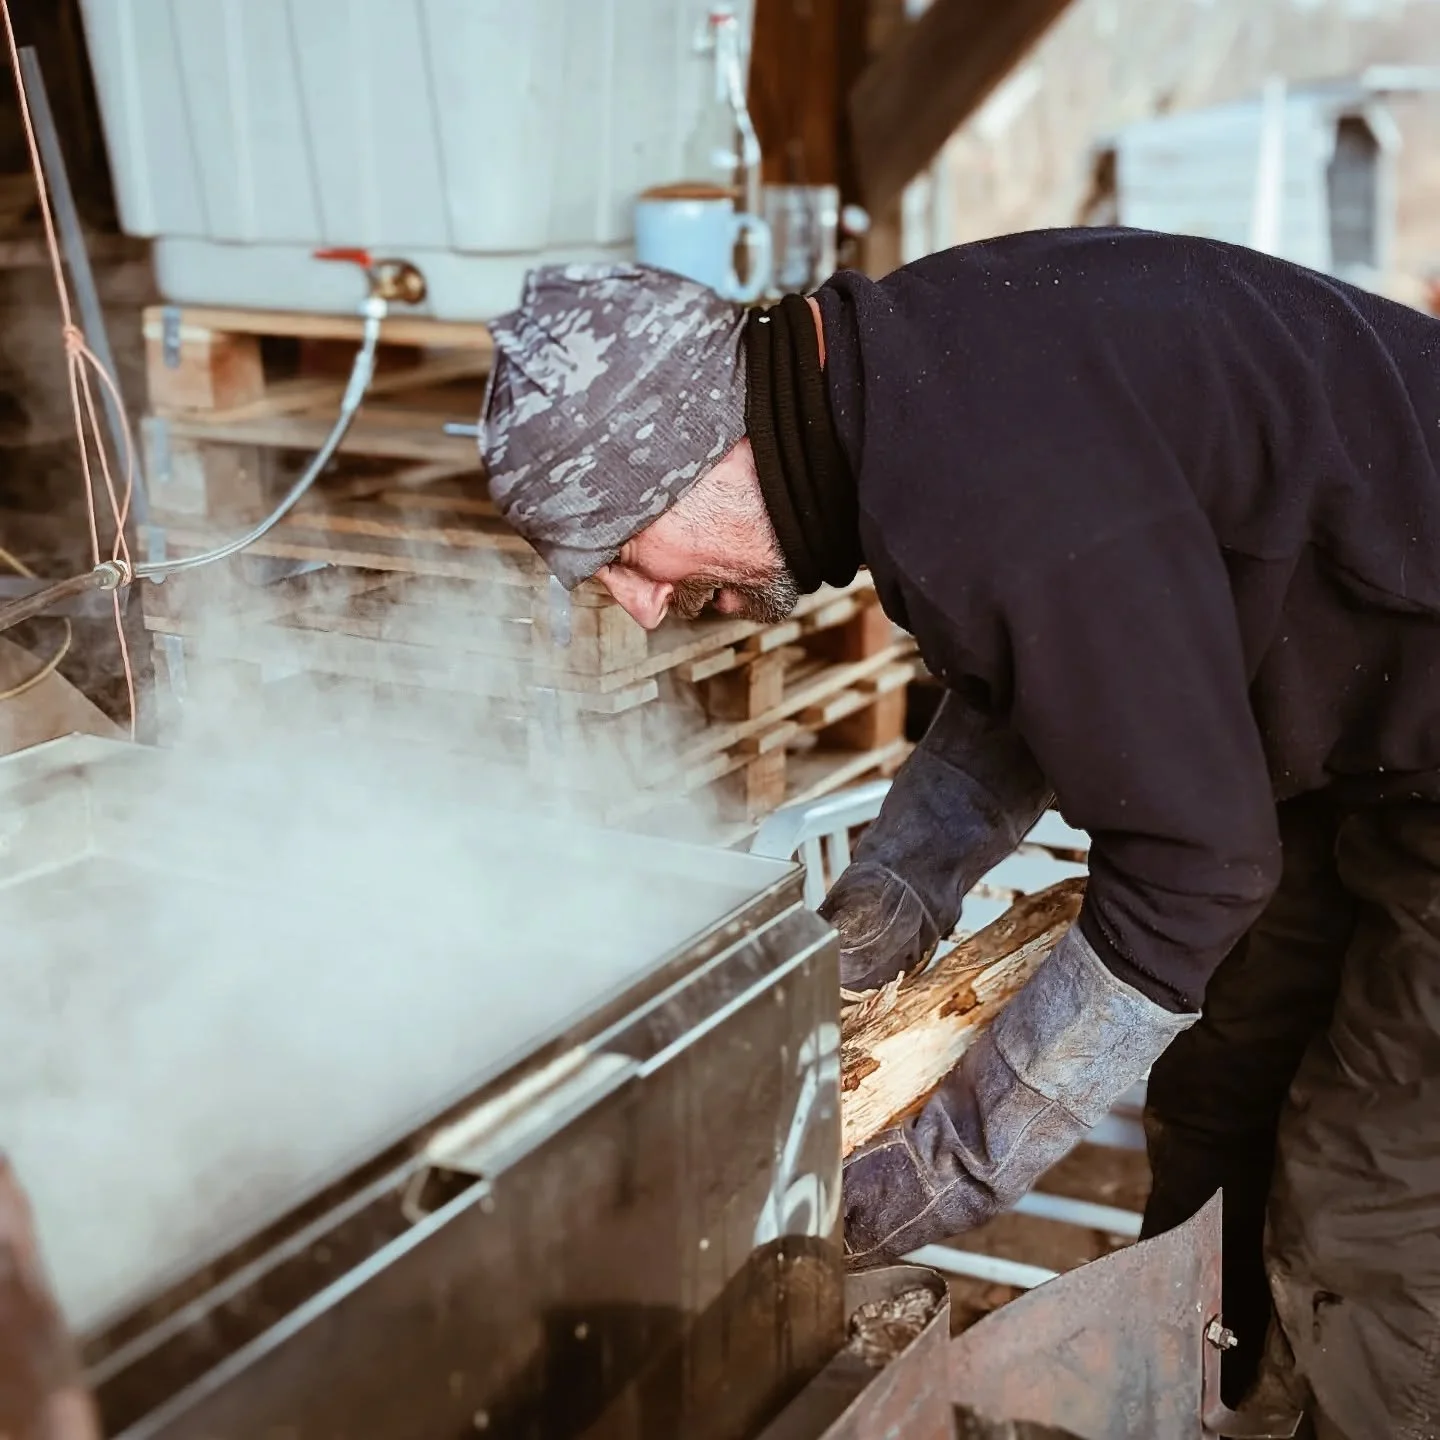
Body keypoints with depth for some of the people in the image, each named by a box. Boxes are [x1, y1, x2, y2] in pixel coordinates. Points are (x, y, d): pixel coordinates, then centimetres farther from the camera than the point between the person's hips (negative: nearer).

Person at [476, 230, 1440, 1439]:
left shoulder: (996, 481, -34)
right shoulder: (902, 369, -2)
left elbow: (1189, 869, -28)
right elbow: (1033, 684, 12)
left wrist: (941, 1172, -21)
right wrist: (862, 930, 4)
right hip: (1337, 725, 9)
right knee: (1212, 1115, 18)